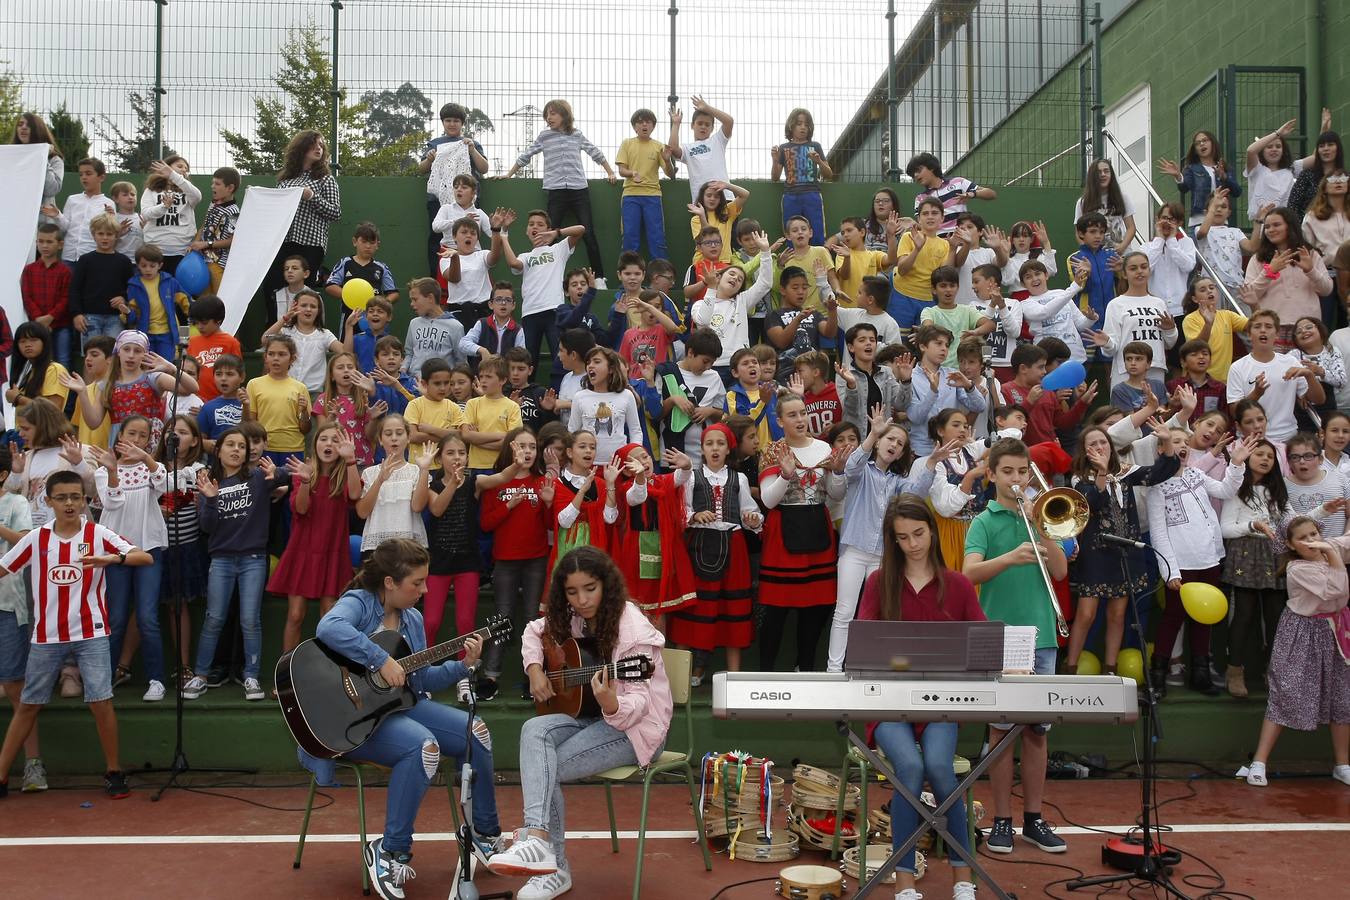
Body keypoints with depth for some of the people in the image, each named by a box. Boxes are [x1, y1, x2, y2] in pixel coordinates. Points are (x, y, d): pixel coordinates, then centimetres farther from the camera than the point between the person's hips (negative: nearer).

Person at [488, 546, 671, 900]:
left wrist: (611, 704, -45)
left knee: (547, 767, -24)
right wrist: (534, 669, 4)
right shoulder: (571, 619, 3)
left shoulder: (632, 629, -20)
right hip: (590, 715, 7)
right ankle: (538, 840, -33)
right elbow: (534, 632, 23)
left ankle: (556, 869, -17)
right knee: (535, 731, -25)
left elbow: (638, 703, -22)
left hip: (635, 725, -7)